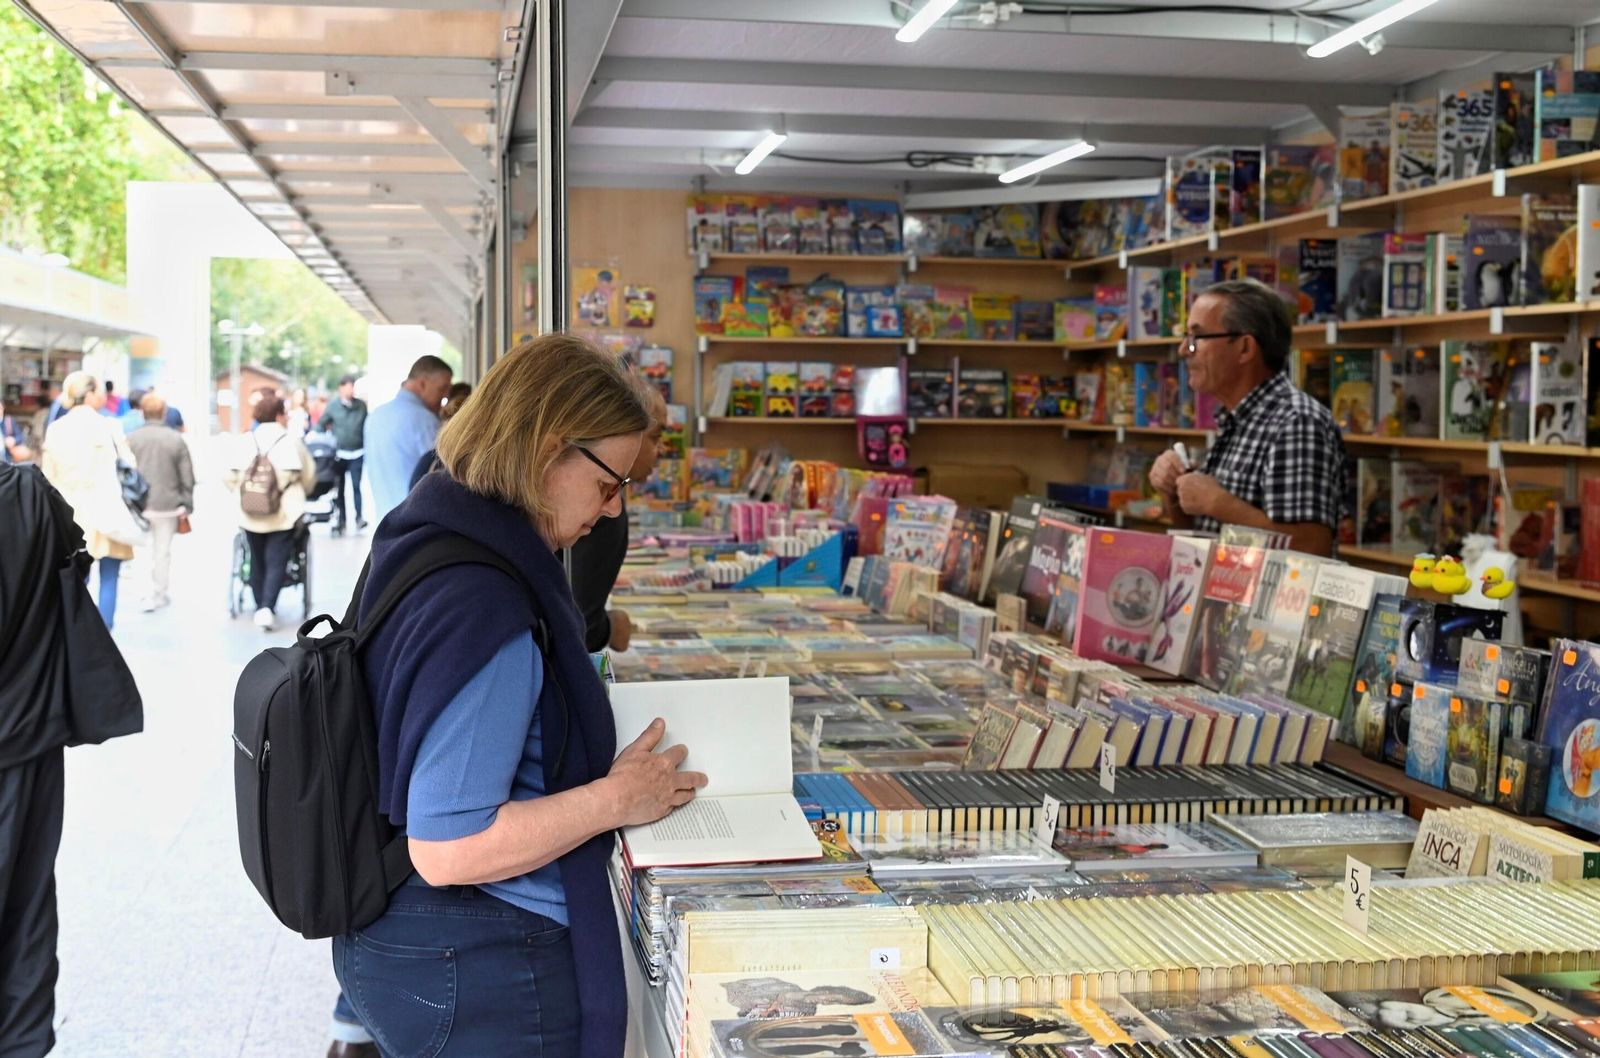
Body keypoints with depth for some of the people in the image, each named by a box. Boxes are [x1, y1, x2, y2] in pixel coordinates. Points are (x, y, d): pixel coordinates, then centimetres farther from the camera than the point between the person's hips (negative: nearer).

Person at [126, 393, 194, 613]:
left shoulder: (132, 438, -5)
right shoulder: (176, 439, -6)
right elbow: (187, 477, -3)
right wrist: (187, 505, 7)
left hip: (138, 505, 0)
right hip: (167, 504, 0)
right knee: (163, 550, 10)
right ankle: (158, 594, 15)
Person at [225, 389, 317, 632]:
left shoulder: (246, 442, -1)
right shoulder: (292, 442, -6)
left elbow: (230, 477, -1)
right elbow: (309, 475, 1)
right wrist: (295, 493, 21)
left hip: (251, 515, 3)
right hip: (283, 513, -3)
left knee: (258, 562, 15)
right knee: (277, 562, -1)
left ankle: (260, 608, 23)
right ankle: (268, 608, -15)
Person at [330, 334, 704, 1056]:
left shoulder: (423, 541, 4)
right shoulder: (485, 608, -27)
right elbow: (447, 849, -28)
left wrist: (600, 756, 10)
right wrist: (617, 797, -19)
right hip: (479, 978, -9)